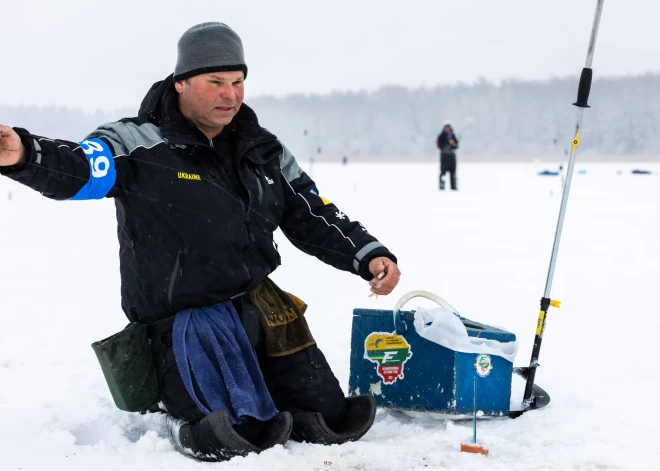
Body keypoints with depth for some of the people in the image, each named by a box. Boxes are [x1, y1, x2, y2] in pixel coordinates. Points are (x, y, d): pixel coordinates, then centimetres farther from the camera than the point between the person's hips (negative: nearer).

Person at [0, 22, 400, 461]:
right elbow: (77, 170, -29)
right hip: (184, 321, -6)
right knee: (241, 435, -21)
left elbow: (314, 218, 14)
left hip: (260, 307, 6)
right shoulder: (140, 143, -11)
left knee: (331, 421, 3)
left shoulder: (265, 151, 8)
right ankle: (183, 408, 9)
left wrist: (369, 254, 0)